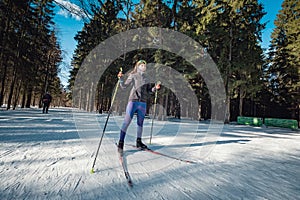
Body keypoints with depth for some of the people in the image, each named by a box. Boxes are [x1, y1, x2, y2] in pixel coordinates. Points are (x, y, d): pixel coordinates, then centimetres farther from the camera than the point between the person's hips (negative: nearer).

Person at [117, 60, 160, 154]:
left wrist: (155, 88, 0)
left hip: (143, 103, 5)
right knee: (127, 122, -9)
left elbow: (149, 90, 18)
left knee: (140, 123, 9)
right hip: (133, 101, -4)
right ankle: (121, 143, -1)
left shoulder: (145, 78, 17)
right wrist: (121, 78, -19)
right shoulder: (133, 75, 4)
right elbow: (124, 86, -2)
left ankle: (139, 142, 22)